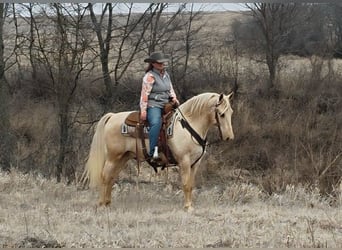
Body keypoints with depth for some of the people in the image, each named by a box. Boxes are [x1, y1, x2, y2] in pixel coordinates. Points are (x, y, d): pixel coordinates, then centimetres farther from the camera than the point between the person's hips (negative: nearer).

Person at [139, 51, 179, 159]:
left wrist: (174, 98, 2)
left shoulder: (166, 75, 18)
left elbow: (171, 89, 25)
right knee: (156, 123, -34)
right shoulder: (150, 76, -7)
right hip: (153, 106, -9)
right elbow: (145, 94, -12)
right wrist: (143, 111, -18)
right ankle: (153, 151, -38)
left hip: (165, 105, 9)